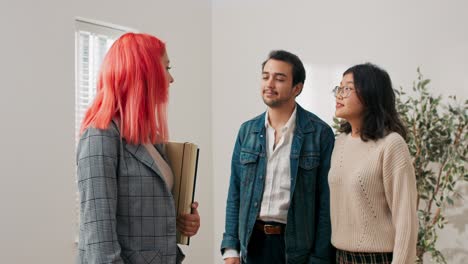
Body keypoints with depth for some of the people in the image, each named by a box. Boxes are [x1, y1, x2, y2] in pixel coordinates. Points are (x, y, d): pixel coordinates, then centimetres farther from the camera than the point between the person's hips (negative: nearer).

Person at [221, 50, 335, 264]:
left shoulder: (319, 133, -7)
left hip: (296, 244, -3)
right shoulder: (247, 130, 5)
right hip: (253, 242, 4)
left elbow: (325, 201, -7)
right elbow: (235, 193, 8)